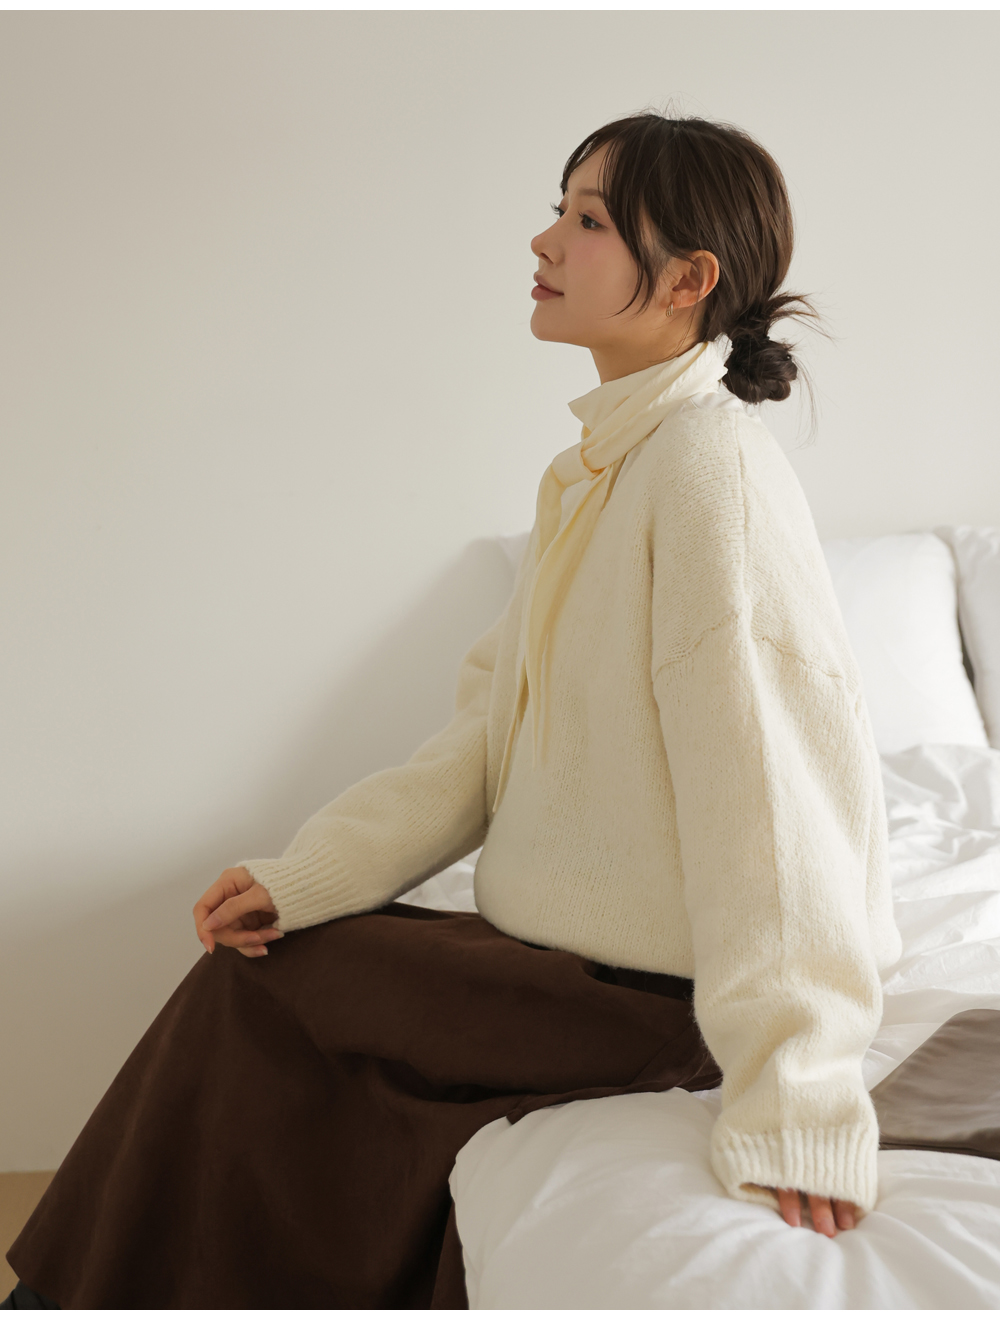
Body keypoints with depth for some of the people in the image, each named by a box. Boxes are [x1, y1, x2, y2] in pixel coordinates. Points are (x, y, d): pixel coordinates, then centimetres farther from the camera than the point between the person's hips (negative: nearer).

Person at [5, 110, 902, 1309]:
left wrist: (792, 1098, -28)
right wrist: (304, 879, 2)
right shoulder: (596, 469, 11)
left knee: (254, 987, -5)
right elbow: (491, 736, 10)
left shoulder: (710, 462, -20)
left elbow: (776, 772, -26)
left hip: (651, 992, -8)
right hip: (582, 940, 8)